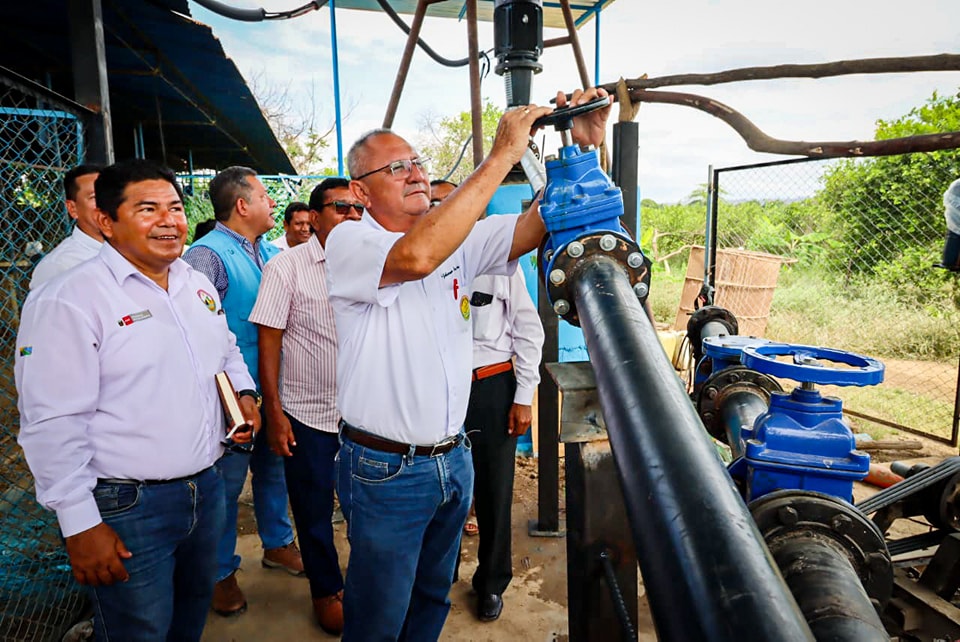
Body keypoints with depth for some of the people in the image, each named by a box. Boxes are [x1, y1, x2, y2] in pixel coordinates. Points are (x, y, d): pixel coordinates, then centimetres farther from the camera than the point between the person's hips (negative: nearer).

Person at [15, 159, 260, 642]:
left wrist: (244, 391, 3)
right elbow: (54, 424, -17)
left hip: (207, 489, 7)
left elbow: (227, 351, 24)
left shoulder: (198, 286, 7)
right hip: (127, 509, -6)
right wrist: (80, 526, -15)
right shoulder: (68, 300, -16)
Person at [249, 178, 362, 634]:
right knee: (314, 511, 13)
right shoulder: (286, 267, -8)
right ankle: (326, 591, 36)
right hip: (308, 413, -3)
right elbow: (268, 341, -8)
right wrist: (274, 412, -9)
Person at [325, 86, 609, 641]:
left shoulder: (460, 239, 4)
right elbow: (417, 256, -36)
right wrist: (503, 155, -32)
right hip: (386, 470, -5)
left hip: (453, 459, 6)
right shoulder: (349, 242, -14)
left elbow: (535, 226, -4)